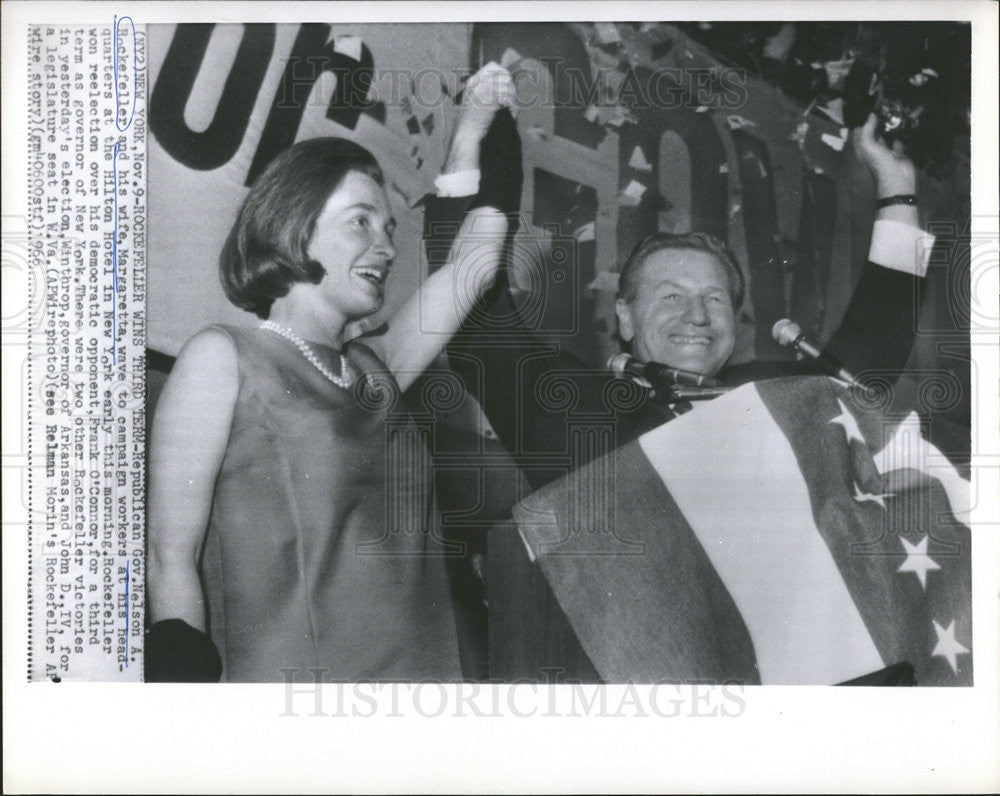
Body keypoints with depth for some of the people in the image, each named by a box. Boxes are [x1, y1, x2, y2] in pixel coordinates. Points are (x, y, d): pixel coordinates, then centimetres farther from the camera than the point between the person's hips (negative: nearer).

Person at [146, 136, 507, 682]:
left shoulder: (375, 369, 15)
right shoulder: (222, 357, 0)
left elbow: (479, 253, 14)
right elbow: (170, 559, -5)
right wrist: (185, 671, -14)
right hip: (289, 676, -5)